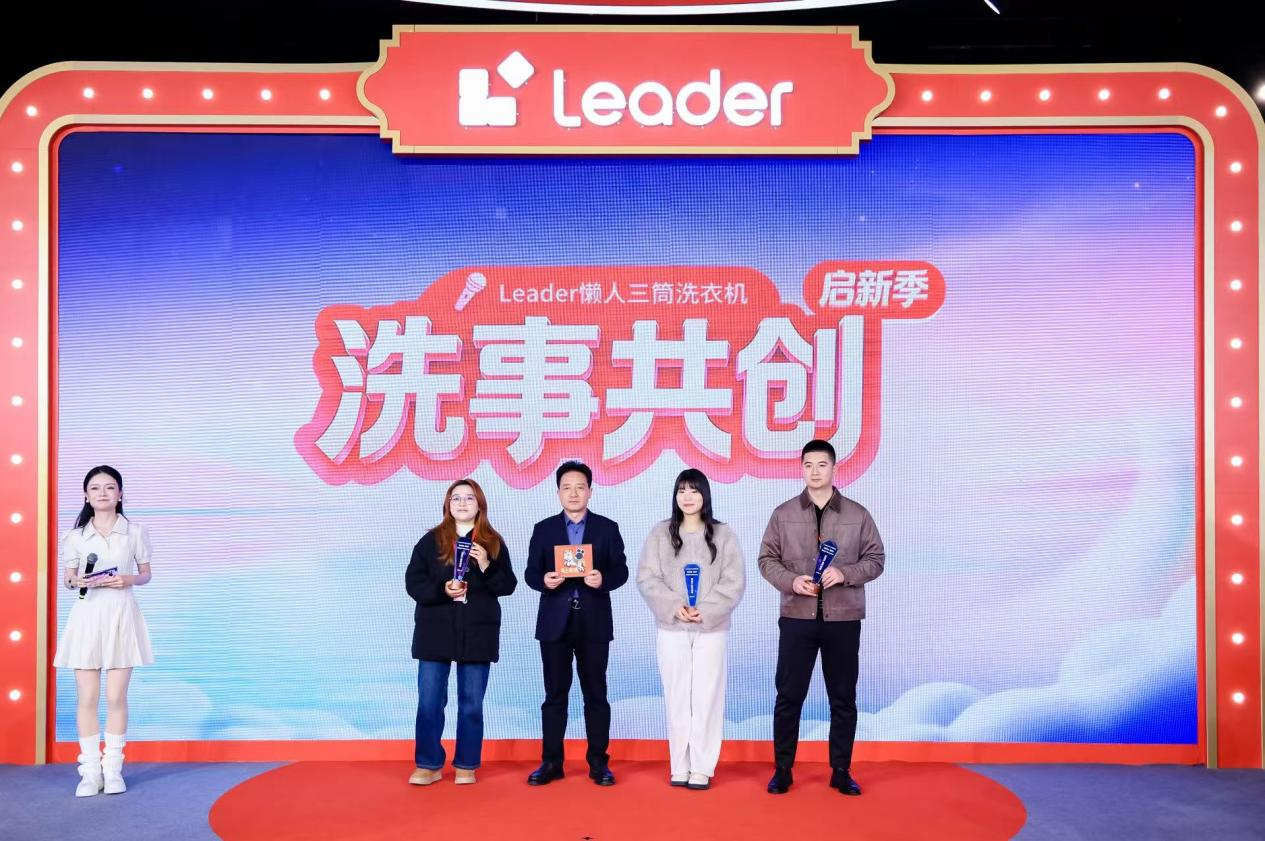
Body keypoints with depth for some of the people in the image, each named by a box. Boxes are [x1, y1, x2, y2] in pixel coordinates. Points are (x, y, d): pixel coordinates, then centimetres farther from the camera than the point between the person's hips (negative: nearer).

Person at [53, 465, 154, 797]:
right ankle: (90, 770, 8)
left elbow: (146, 574, 9)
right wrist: (76, 581, -13)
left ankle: (113, 769, 10)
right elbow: (68, 580, 10)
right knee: (87, 698, 1)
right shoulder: (75, 536, 5)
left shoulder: (135, 532, 3)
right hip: (87, 616, 1)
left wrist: (129, 580, -12)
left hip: (121, 616, -1)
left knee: (116, 697, 0)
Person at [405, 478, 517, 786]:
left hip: (477, 633, 0)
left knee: (472, 703, 5)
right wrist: (442, 590, -17)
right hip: (436, 631, 0)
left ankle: (466, 765, 15)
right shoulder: (431, 540, 4)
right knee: (429, 701, 0)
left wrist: (486, 565, -16)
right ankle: (428, 765, 11)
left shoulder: (493, 542, 5)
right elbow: (413, 582, 0)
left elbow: (508, 585, 1)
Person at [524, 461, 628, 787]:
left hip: (594, 623, 0)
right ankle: (551, 762, 12)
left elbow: (621, 571, 1)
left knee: (595, 694, 4)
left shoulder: (607, 528, 6)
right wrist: (544, 580, -17)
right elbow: (530, 573, 4)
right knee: (555, 694, 5)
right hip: (555, 622, 1)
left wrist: (603, 579, -19)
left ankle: (599, 763, 12)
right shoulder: (544, 529, 8)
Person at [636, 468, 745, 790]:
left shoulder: (722, 534, 2)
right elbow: (647, 578, 0)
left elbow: (734, 581, -2)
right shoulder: (660, 533, 4)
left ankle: (702, 768, 8)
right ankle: (679, 767, 13)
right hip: (671, 629, 1)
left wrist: (705, 611, -13)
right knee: (676, 697, 5)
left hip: (711, 629, -1)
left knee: (707, 697, 0)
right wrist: (674, 607, -13)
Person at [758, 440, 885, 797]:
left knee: (843, 698, 7)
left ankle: (841, 771, 19)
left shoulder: (858, 515, 4)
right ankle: (782, 770, 14)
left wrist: (845, 573, -13)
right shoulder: (783, 514, 4)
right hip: (796, 618, 0)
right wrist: (791, 581, -13)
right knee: (788, 696, 3)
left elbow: (875, 559, 6)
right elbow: (767, 559, 5)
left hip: (843, 619, 0)